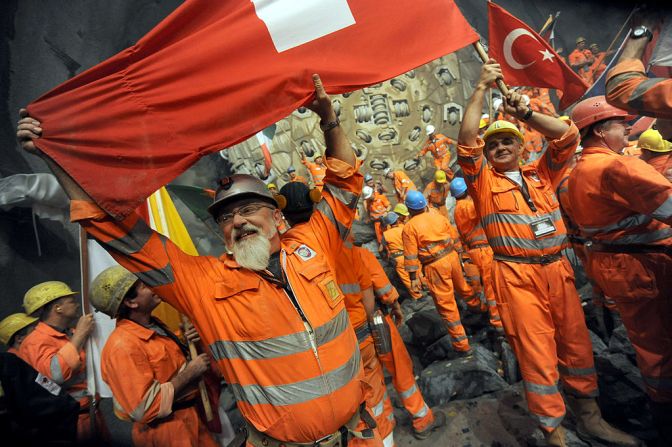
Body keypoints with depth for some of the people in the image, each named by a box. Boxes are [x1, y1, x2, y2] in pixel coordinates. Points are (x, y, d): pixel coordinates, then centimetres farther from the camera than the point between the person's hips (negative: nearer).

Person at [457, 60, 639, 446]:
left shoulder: (541, 174, 15)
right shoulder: (484, 181, 4)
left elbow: (567, 135, 8)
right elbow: (467, 141, -7)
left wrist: (526, 114, -2)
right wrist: (482, 88, -4)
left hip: (558, 269, 5)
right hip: (517, 276, -4)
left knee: (577, 344, 15)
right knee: (537, 354, 0)